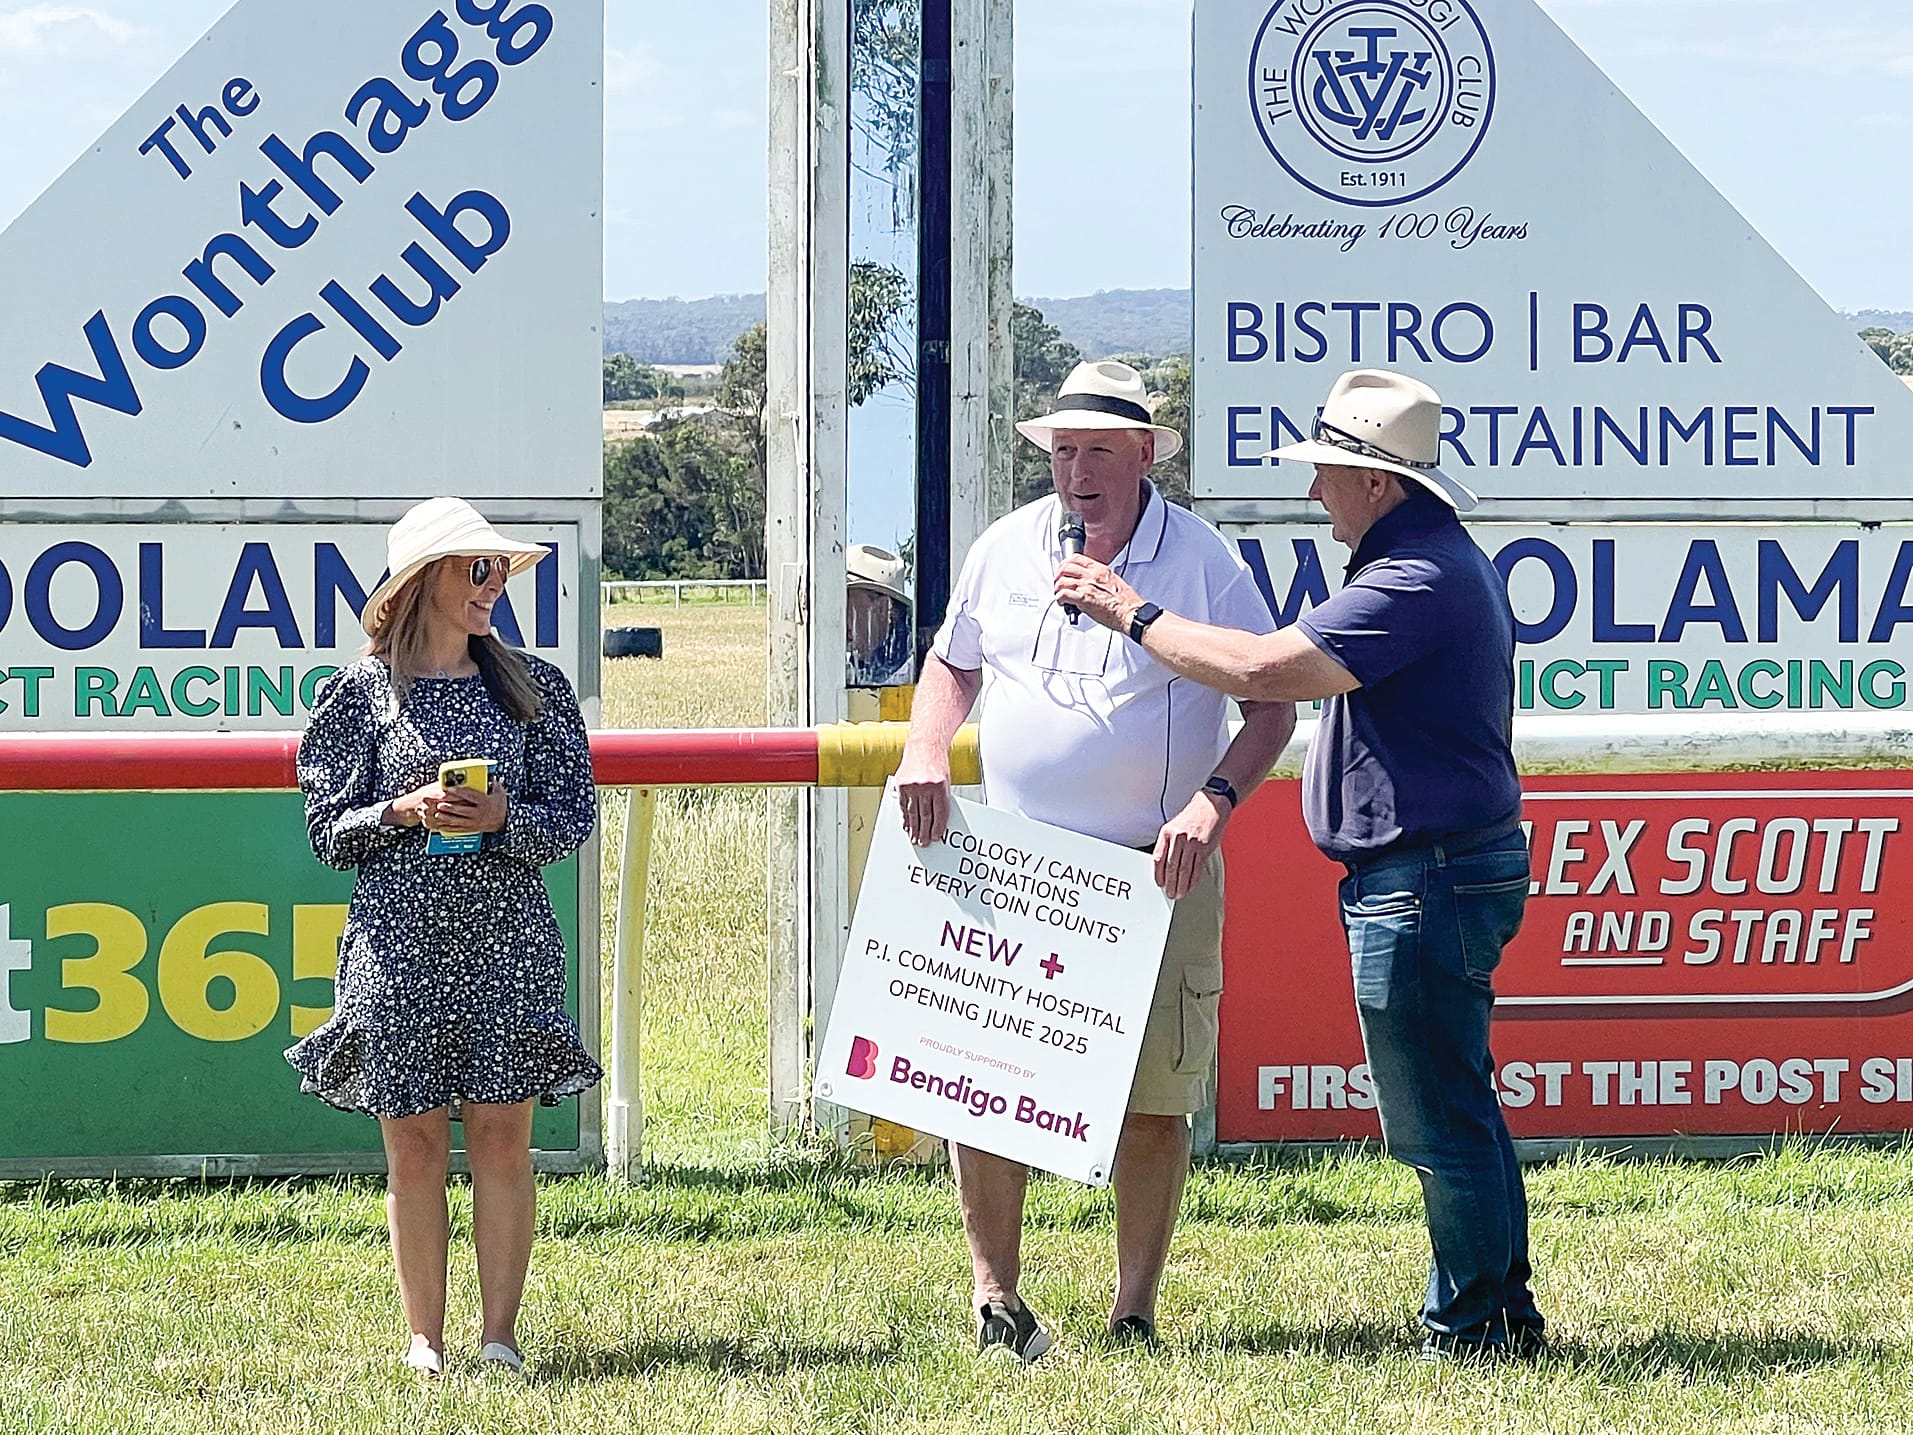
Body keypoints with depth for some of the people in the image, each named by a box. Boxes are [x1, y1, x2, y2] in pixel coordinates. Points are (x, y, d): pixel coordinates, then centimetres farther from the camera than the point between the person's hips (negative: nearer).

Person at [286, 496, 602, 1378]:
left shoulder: (532, 687, 9)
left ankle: (500, 1334, 4)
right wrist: (406, 812, -14)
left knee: (501, 1136, -2)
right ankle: (425, 1340, 8)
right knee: (414, 1141, 0)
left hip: (507, 940, 1)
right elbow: (328, 830, 4)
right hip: (399, 940, -1)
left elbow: (573, 817, 8)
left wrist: (503, 816, -11)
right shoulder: (360, 693, 4)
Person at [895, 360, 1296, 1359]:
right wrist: (925, 750, 3)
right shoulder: (1006, 550, 8)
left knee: (1155, 1097, -1)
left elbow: (1272, 703, -2)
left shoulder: (1202, 561, -3)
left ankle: (1135, 1311, 9)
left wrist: (1213, 800, -17)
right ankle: (995, 1297, 9)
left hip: (1156, 874, -3)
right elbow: (951, 661, 23)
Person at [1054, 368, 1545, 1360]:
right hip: (1447, 870, 11)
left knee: (1438, 1121, -4)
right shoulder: (1438, 562, 17)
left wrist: (1134, 615, -14)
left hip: (1425, 881, -11)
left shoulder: (1416, 581, -20)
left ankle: (1470, 1333, 2)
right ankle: (1506, 1317, 24)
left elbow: (1264, 669, -26)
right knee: (1455, 1113, 17)